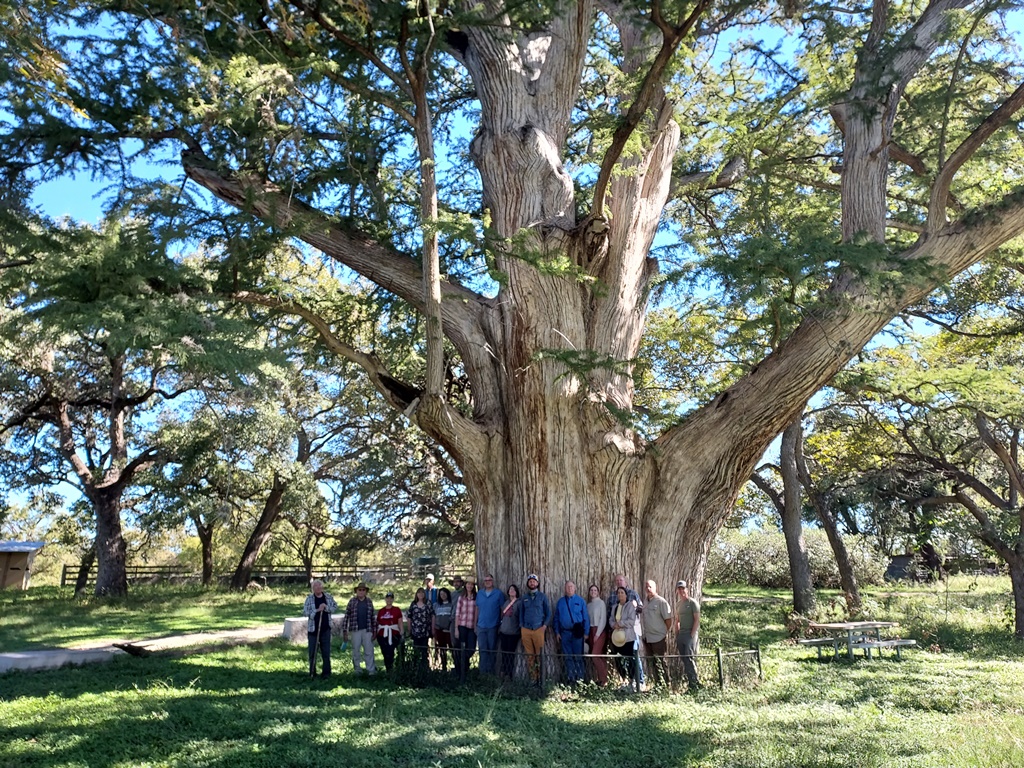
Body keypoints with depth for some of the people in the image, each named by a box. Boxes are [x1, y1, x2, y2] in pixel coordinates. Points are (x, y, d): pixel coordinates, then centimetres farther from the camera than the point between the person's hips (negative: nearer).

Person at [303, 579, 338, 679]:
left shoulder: (328, 597, 4)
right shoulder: (309, 598, -2)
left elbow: (335, 608, 4)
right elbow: (304, 612, -8)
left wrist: (326, 607, -13)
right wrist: (317, 610, -17)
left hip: (325, 629, 1)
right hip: (313, 629, -1)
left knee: (326, 652, 5)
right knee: (312, 652, 6)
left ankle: (326, 673, 14)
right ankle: (312, 673, 17)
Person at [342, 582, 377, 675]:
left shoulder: (369, 602, 8)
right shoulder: (352, 601, 1)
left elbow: (373, 617, 10)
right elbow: (346, 616, 0)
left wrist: (374, 631, 7)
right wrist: (344, 631, -4)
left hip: (367, 630, 1)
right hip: (355, 630, -1)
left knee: (369, 651, -1)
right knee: (356, 651, 7)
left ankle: (371, 670, 2)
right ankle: (357, 670, 18)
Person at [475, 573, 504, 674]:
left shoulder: (498, 593, -2)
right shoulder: (479, 593, 9)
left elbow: (503, 609, 0)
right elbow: (477, 609, 12)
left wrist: (501, 623, -4)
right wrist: (475, 624, 9)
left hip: (493, 626, -3)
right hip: (481, 626, 3)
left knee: (492, 649, 5)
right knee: (482, 649, 1)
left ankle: (491, 671, 13)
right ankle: (483, 672, 6)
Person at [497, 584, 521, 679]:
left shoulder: (519, 603, -4)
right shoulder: (505, 602, 11)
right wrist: (499, 627, 15)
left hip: (513, 632, -5)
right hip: (503, 631, 5)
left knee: (511, 653, -2)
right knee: (504, 652, 8)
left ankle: (509, 673, 6)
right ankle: (503, 671, 18)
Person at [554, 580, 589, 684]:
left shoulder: (580, 601, 1)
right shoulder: (560, 601, 8)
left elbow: (586, 617, -1)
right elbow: (556, 618, 11)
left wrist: (586, 632, -6)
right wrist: (557, 632, 5)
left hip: (577, 632, -3)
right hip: (565, 633, 3)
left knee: (578, 656, 0)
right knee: (568, 657, 8)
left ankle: (579, 679, 9)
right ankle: (571, 679, 16)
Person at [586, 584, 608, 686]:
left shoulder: (601, 603, -4)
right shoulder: (588, 605, 12)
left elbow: (603, 620, -9)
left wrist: (597, 634, -12)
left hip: (600, 631, -5)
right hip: (591, 631, 5)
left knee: (595, 655, -14)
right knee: (599, 656, 6)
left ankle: (603, 679, -7)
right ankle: (598, 678, 9)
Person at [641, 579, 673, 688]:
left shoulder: (661, 602, -9)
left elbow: (669, 619, -9)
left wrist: (666, 632, -5)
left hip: (659, 637, -7)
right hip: (647, 637, 7)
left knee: (660, 662, -3)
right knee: (653, 663, 10)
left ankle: (666, 685, 5)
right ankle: (658, 684, 18)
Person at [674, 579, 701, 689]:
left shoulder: (693, 602, -5)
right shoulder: (678, 604, 16)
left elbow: (697, 620, -9)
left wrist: (692, 635, -14)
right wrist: (676, 636, 14)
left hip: (690, 634, -7)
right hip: (681, 634, 7)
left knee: (689, 659, -12)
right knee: (684, 659, 7)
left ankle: (694, 683, -9)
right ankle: (688, 680, 13)